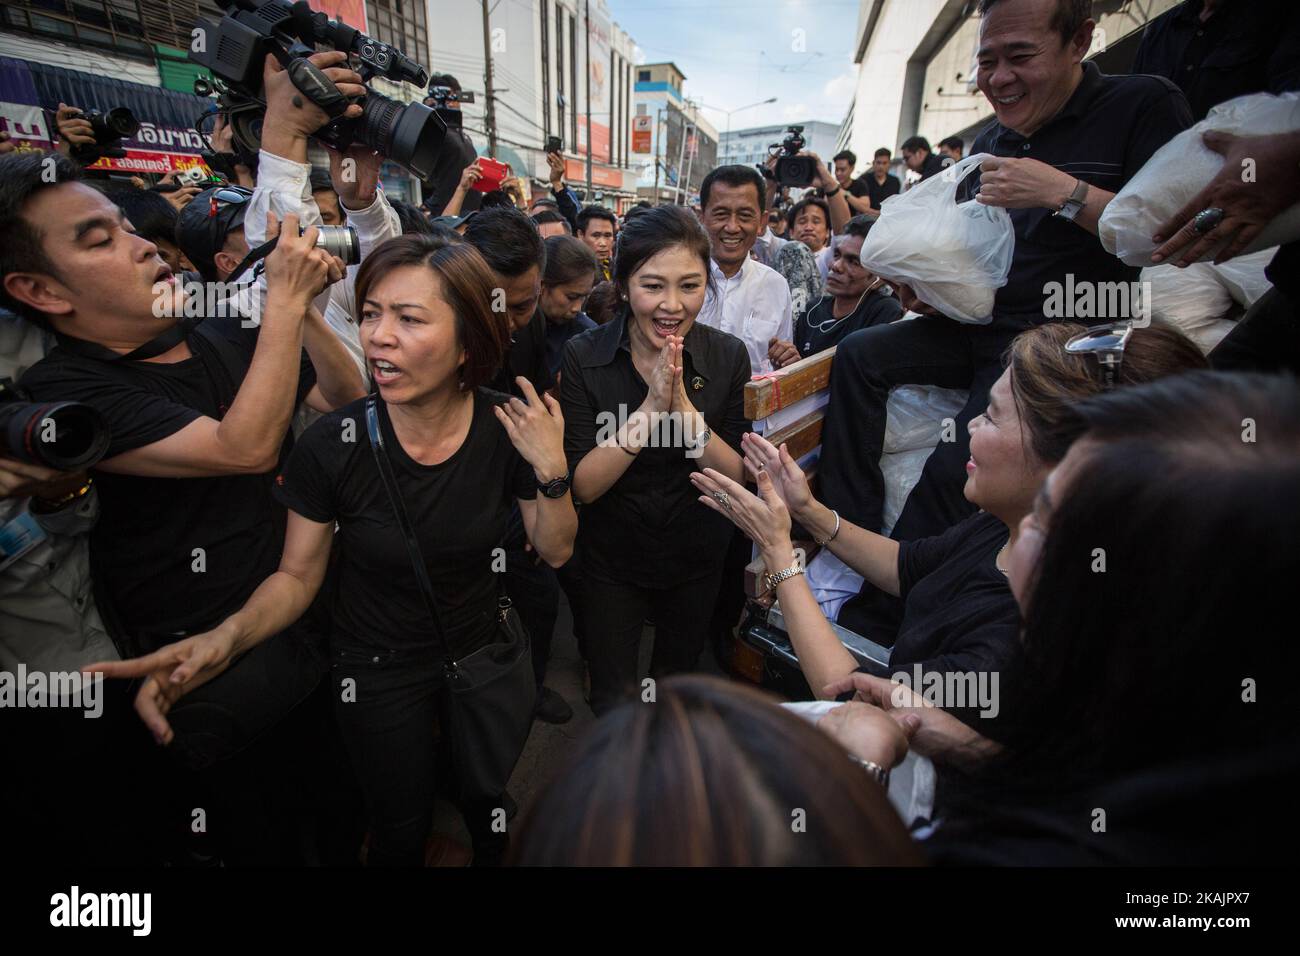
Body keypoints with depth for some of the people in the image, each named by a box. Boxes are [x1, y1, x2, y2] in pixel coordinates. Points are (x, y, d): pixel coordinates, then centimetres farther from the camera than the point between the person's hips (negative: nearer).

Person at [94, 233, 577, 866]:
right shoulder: (332, 445, -23)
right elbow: (298, 575, -10)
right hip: (379, 670, -1)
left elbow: (554, 552, -11)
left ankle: (490, 856, 58)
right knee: (402, 829, 21)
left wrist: (551, 470, -27)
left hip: (482, 648, 2)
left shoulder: (510, 428, -20)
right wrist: (229, 635, -28)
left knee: (489, 807, 26)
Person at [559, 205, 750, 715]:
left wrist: (683, 404, -30)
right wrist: (651, 405, -33)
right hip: (612, 561, -1)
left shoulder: (728, 355, -14)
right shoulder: (582, 357, -19)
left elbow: (739, 477, -16)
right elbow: (583, 486, -22)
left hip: (696, 559, 2)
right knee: (612, 702, 17)